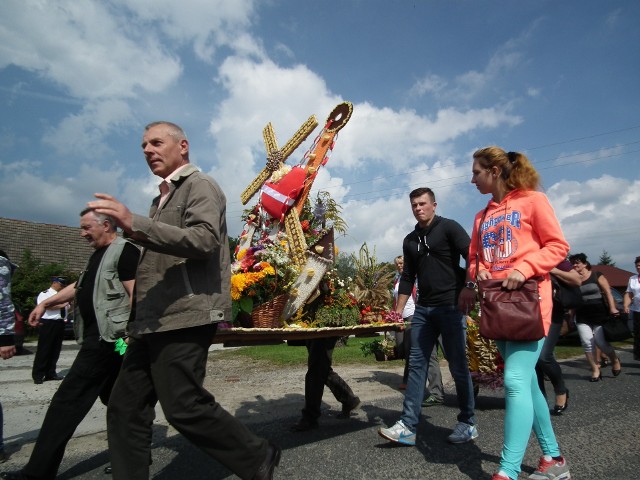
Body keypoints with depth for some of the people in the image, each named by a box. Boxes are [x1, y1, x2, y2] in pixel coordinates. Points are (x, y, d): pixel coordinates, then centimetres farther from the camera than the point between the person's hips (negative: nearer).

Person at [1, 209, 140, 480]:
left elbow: (136, 294, -20)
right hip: (98, 336, 10)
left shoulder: (124, 251, -12)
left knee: (68, 399, -6)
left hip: (108, 337, -10)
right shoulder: (98, 254, 19)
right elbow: (80, 286, 30)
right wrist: (45, 303, 27)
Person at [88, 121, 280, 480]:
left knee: (185, 407, -6)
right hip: (155, 321, 9)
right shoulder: (163, 197, 24)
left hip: (184, 317, -9)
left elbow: (205, 239, -20)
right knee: (126, 409, 8)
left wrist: (136, 224, -26)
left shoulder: (200, 185, -3)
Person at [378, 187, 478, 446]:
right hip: (423, 309, 6)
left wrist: (469, 287, -25)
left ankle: (468, 424, 20)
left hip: (451, 307, -5)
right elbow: (407, 278, 16)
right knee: (416, 366, 3)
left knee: (458, 366, 3)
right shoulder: (410, 240, 15)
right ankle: (408, 426, 6)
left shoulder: (449, 228, -1)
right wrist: (397, 311, 11)